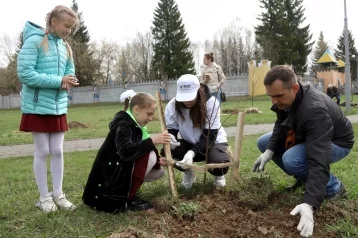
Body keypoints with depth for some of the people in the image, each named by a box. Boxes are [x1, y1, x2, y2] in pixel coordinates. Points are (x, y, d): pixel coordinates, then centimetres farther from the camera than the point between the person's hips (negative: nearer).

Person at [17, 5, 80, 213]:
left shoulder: (65, 47, 8)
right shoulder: (34, 41, -12)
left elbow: (70, 72, 15)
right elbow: (25, 74, -20)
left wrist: (68, 82, -10)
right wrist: (58, 81, -22)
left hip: (59, 107, 6)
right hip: (38, 107, -6)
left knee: (58, 151, 8)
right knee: (42, 152, 2)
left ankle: (58, 194, 19)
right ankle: (45, 197, 15)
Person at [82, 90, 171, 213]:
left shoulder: (133, 124, 10)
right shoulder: (123, 124, -19)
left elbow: (137, 150, 12)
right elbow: (126, 152, -36)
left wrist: (157, 161, -3)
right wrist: (151, 141, -35)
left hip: (120, 173, 10)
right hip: (110, 176, -10)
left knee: (159, 171, 7)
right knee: (150, 155, -23)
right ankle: (127, 198, -14)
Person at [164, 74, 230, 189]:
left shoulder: (211, 103, -25)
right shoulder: (172, 106, -17)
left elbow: (209, 135, -28)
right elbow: (170, 130, -9)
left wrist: (192, 152, -45)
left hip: (214, 141, -2)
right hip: (190, 144, 3)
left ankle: (218, 175, 8)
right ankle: (188, 172, 5)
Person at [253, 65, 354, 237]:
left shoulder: (314, 110, -42)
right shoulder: (284, 99, -16)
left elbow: (319, 161, -48)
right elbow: (280, 126, 1)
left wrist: (309, 204, -55)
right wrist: (269, 151, -18)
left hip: (335, 142, -8)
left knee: (291, 159, -34)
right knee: (263, 142, 0)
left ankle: (333, 187, -8)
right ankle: (305, 178, 11)